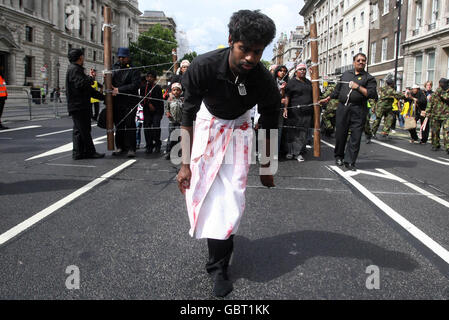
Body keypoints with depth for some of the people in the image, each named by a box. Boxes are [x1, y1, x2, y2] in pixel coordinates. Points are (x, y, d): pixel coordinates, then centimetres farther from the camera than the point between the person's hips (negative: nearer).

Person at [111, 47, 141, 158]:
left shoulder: (134, 70, -1)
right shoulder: (114, 68, 15)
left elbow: (135, 85, -13)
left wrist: (119, 90, -15)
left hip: (130, 102, -5)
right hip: (116, 102, 5)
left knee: (130, 124, -7)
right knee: (118, 125, 8)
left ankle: (131, 148, -4)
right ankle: (120, 147, 17)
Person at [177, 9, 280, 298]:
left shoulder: (266, 83, -27)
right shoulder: (203, 67, -30)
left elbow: (269, 129, -10)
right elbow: (187, 117, -20)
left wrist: (266, 170, 1)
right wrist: (185, 164, -18)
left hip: (239, 128, 0)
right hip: (207, 124, 1)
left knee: (232, 193, -11)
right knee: (200, 186, -4)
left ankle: (218, 266, -1)